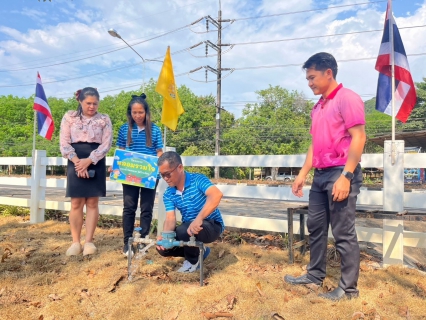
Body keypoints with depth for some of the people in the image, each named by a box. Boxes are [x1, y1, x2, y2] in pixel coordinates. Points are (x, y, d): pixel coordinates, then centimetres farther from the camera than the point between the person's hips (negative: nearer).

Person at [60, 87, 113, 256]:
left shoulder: (104, 119, 5)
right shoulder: (69, 117, 6)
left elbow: (106, 144, -3)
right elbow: (64, 143, 0)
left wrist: (88, 161, -14)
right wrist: (77, 161, -14)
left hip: (96, 163, 0)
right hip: (75, 163, 0)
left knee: (92, 202, 3)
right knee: (76, 203, 2)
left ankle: (89, 241, 11)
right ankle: (75, 242, 12)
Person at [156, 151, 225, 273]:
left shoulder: (198, 180, -22)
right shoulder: (168, 194, -4)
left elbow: (216, 195, -40)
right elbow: (170, 219, -11)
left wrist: (199, 219, -52)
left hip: (212, 225, -6)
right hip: (189, 227, 7)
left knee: (183, 230, -34)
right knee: (162, 247, -8)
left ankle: (193, 260, -2)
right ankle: (199, 251, 13)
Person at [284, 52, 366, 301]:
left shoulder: (347, 98, -7)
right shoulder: (318, 106, 17)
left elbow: (359, 137, -15)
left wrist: (345, 176, -21)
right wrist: (303, 173, 15)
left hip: (341, 173, -9)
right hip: (321, 174, 9)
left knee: (343, 233, -1)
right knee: (315, 226, 14)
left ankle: (349, 288, 13)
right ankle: (315, 275, 29)